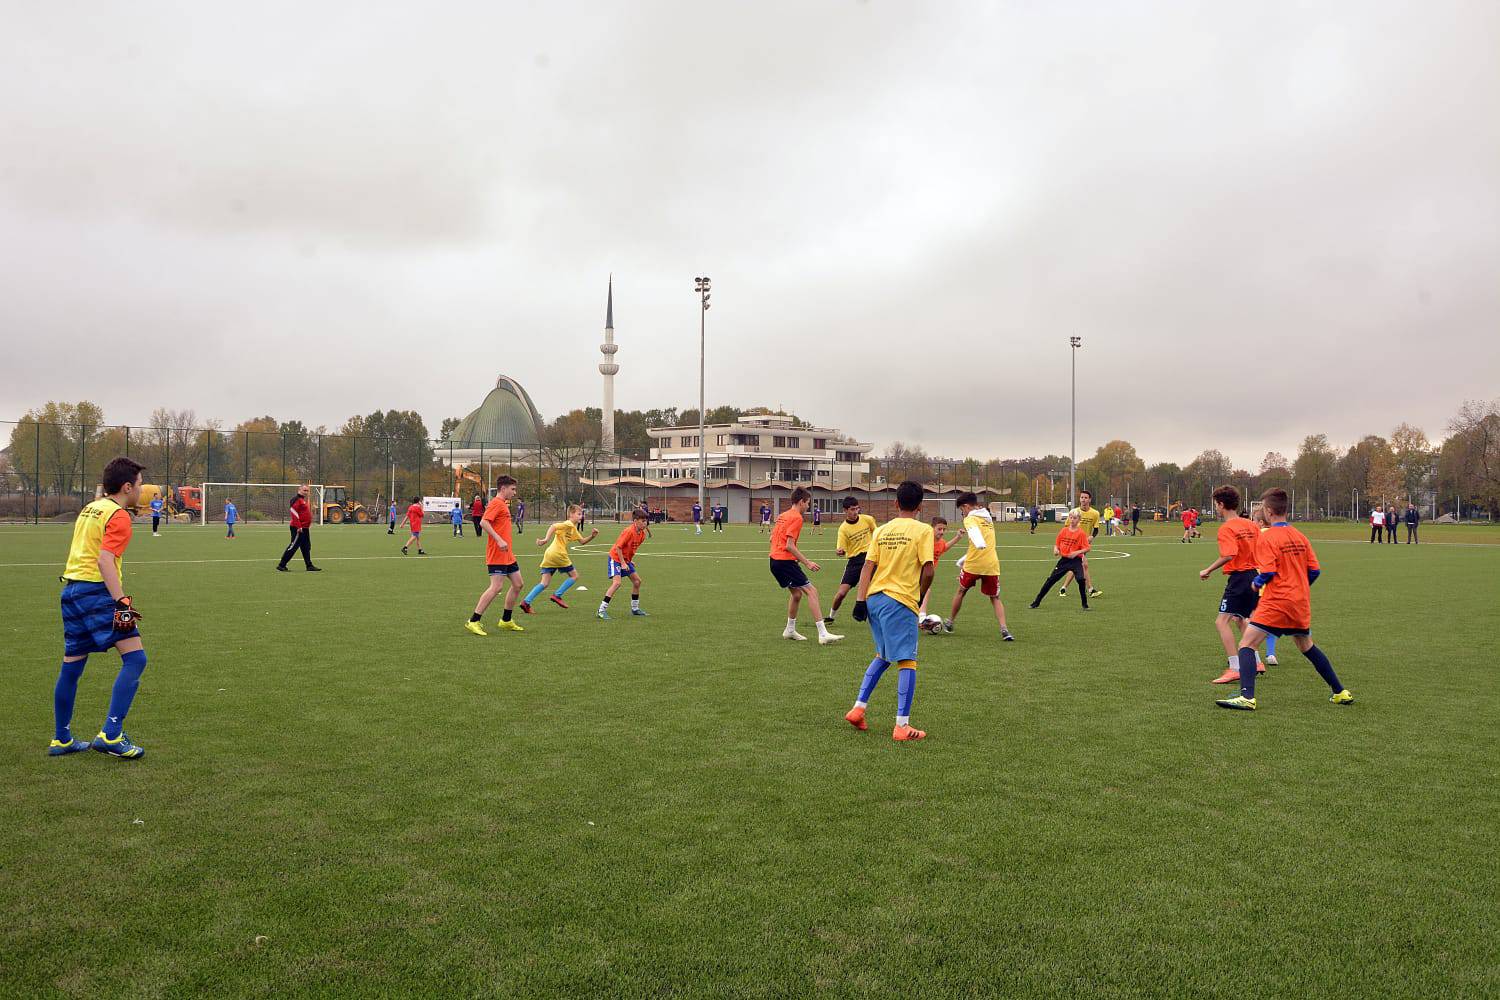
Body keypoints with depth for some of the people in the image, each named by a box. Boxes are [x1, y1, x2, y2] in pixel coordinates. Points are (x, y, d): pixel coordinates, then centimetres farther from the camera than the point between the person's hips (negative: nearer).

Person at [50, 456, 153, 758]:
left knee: (71, 667, 16)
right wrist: (122, 602, -26)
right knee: (135, 658, -11)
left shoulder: (89, 509, 19)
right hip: (96, 592, -10)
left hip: (71, 590, 10)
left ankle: (61, 740, 27)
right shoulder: (119, 516, -9)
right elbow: (105, 560, -20)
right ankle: (110, 736, -16)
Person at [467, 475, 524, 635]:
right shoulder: (496, 503, -11)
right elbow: (483, 522, -24)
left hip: (507, 554, 10)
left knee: (517, 584, 12)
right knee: (496, 587, -13)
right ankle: (473, 621, -8)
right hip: (497, 554, -10)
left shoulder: (503, 504, 18)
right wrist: (499, 540, -27)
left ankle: (506, 621, 22)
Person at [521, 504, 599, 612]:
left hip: (549, 554, 9)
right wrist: (546, 539, -31)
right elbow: (553, 527, -20)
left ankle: (526, 602, -6)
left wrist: (592, 536, 10)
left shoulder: (574, 529, 23)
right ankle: (557, 596, 5)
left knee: (544, 583, 5)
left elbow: (582, 541, 27)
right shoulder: (568, 524, -7)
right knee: (574, 576, 7)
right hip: (558, 554, -9)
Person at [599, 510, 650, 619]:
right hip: (616, 558, -9)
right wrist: (623, 563, -22)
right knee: (617, 582, -21)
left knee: (637, 581, 8)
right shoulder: (629, 531, -25)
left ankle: (635, 609, 21)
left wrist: (630, 561, 9)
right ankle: (602, 610, -18)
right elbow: (618, 547, -23)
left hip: (626, 559, 9)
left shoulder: (642, 533, 0)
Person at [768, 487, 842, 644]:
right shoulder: (796, 517, -11)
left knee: (796, 593, 21)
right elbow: (790, 546, -18)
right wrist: (807, 563, -16)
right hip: (786, 562, -10)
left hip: (775, 560, 10)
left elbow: (772, 538, 23)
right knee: (811, 591, -11)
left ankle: (790, 630, 29)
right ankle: (823, 634, -18)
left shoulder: (783, 516, 16)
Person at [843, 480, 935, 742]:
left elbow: (867, 567, 3)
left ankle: (858, 709, 18)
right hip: (901, 602, -6)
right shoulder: (923, 530, -4)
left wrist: (860, 601, 2)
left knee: (882, 655, 22)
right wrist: (921, 596, 8)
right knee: (907, 661, -1)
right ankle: (902, 726, -4)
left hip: (874, 598, 6)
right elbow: (928, 570, -10)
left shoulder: (881, 530, 9)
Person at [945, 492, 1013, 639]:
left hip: (973, 564, -4)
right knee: (995, 598, 13)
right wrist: (963, 560, 32)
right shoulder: (988, 518, 19)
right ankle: (1004, 630, -7)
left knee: (961, 591, 19)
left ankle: (949, 623, 33)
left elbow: (979, 543, -27)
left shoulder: (970, 519, -4)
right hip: (992, 566, 5)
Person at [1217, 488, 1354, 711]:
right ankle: (1341, 692, 31)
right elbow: (1314, 570, 8)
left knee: (1246, 644, -8)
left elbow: (1267, 572, -18)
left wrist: (1256, 583, 2)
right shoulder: (1300, 537, 8)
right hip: (1301, 604, 7)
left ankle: (1247, 697, -22)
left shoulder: (1266, 537, -12)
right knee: (1307, 646, 25)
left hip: (1276, 602, -7)